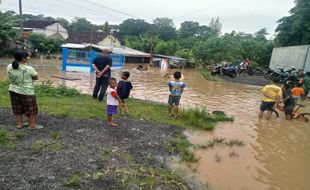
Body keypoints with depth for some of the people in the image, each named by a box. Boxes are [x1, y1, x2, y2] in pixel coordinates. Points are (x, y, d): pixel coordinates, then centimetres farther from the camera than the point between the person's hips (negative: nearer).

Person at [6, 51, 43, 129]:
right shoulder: (29, 69, -22)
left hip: (13, 90, 6)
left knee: (18, 108, 18)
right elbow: (36, 78, -9)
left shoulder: (9, 67, -3)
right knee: (31, 109, 8)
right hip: (26, 92, -6)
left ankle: (19, 124, 28)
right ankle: (32, 125, 16)